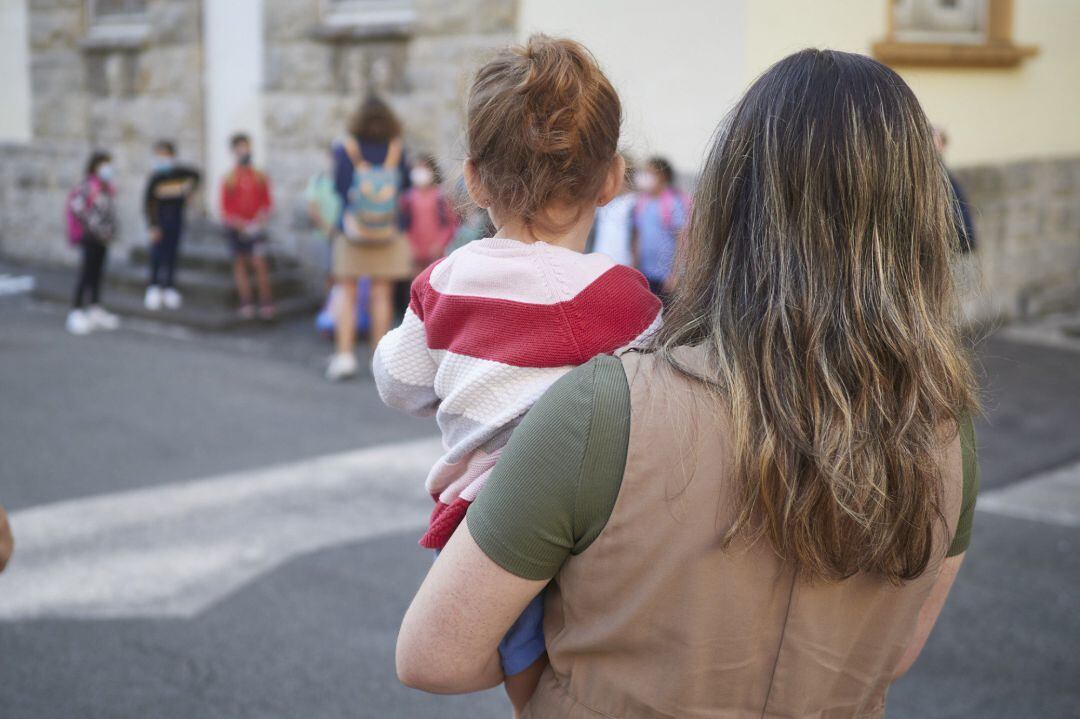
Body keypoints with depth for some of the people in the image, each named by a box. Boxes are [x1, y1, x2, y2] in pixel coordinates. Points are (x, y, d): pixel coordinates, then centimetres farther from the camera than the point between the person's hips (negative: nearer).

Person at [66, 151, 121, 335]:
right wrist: (93, 227, -17)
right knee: (87, 273, -8)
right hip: (91, 237, -8)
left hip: (103, 238, 8)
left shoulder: (108, 187, 12)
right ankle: (76, 312, -4)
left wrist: (111, 230, 11)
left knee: (98, 273, 14)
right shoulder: (88, 186, -14)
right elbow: (77, 207, -23)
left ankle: (95, 309, 23)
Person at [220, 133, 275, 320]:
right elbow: (225, 211, -1)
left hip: (256, 228, 0)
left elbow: (267, 203, 6)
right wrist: (243, 225, -12)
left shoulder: (260, 177, 3)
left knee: (259, 263, -10)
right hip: (236, 228, 0)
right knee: (240, 264, 4)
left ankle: (266, 303, -8)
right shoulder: (228, 180, -2)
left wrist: (259, 222, -10)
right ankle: (245, 303, 7)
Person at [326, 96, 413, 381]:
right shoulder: (396, 149, -3)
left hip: (352, 229, -1)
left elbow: (339, 186, -4)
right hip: (388, 230, 1)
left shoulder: (345, 148, -5)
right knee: (382, 295, 3)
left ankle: (344, 354, -4)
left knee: (346, 293, 5)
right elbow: (405, 183, 7)